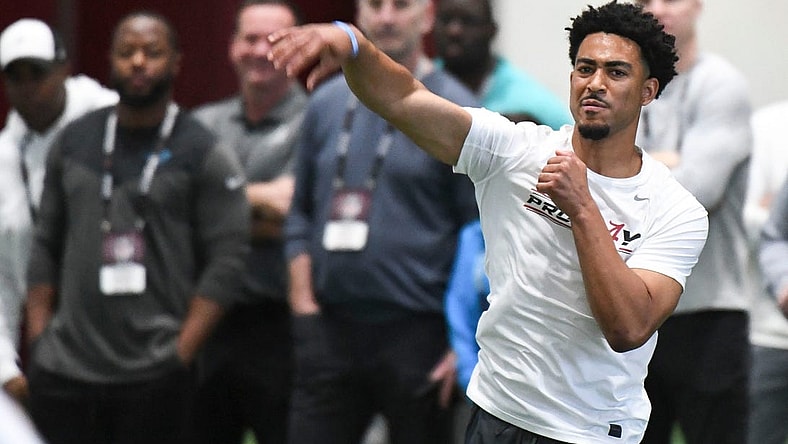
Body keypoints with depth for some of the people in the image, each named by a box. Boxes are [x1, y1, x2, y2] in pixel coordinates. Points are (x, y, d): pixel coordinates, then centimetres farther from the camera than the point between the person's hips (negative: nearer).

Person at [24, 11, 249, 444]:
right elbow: (46, 246, 15)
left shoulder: (203, 155, 0)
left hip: (153, 376, -3)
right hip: (62, 371, 3)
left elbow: (225, 262, -4)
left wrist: (180, 354, -11)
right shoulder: (74, 142, 13)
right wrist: (38, 339, 6)